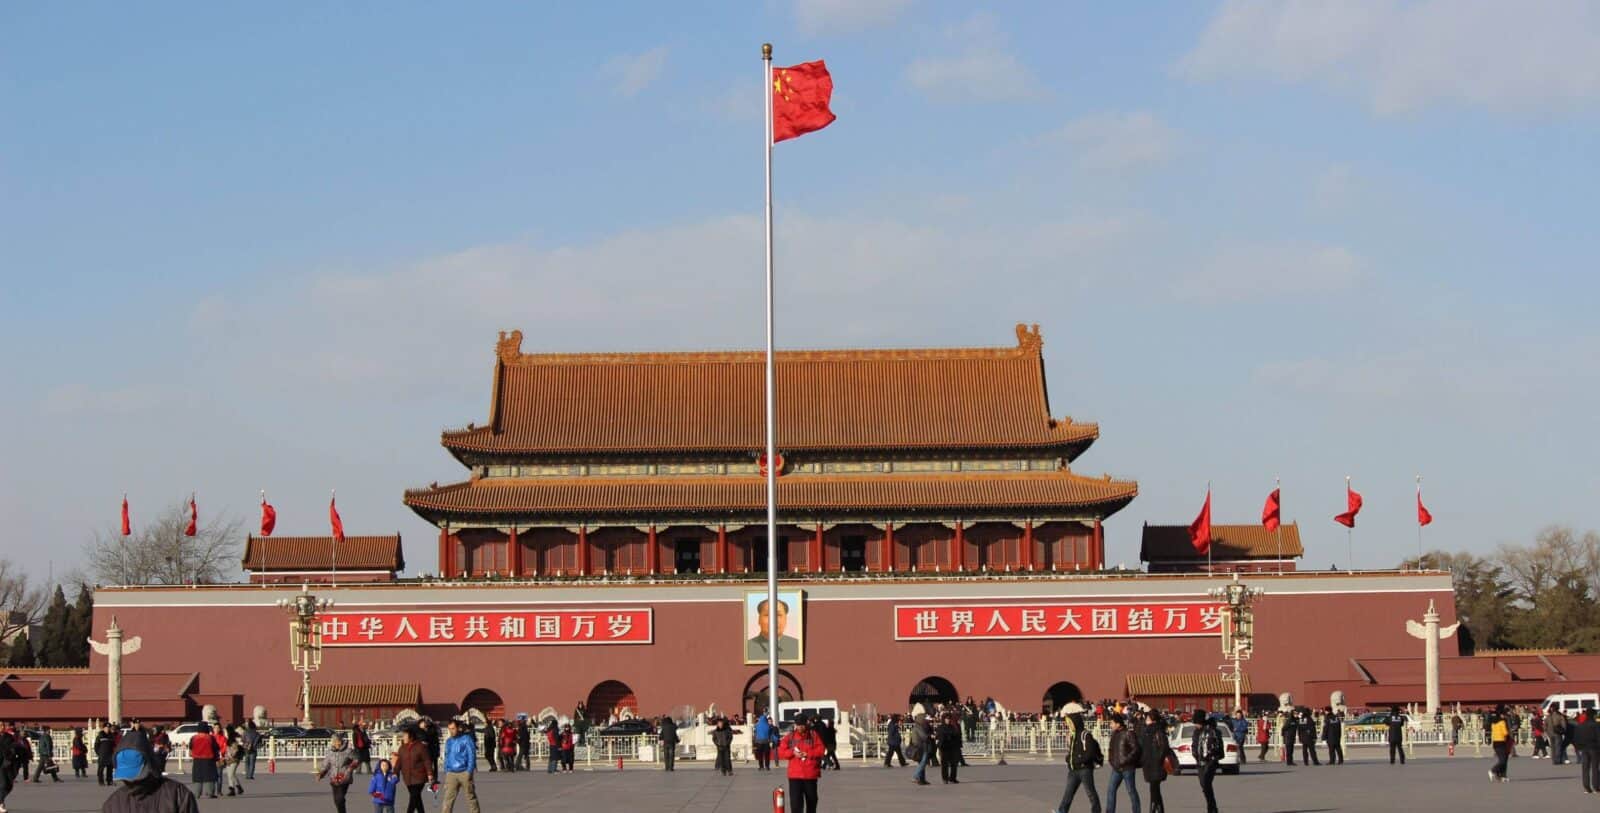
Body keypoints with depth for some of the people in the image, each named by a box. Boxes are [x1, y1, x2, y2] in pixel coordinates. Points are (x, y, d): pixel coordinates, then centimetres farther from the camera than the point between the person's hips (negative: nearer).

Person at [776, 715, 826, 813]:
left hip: (810, 774, 0)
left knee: (811, 800, 13)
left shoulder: (814, 735, 2)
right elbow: (781, 752, 4)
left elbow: (821, 750, -6)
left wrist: (807, 754, -16)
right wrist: (793, 753, -13)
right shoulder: (789, 737, 5)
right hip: (795, 775, 0)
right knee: (796, 801, -10)